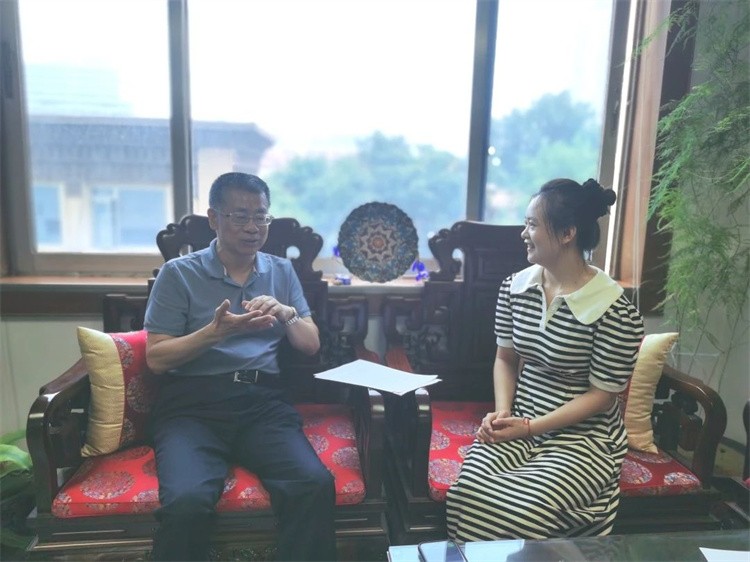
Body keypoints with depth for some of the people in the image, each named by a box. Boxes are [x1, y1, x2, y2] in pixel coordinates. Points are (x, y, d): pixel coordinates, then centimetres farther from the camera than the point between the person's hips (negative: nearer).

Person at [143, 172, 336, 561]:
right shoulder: (179, 273, 5)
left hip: (263, 402, 2)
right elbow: (156, 358, 1)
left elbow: (311, 345, 14)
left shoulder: (282, 271, 16)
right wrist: (216, 331, -14)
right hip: (193, 404, -2)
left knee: (316, 485, -26)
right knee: (186, 502, -31)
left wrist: (286, 314, -7)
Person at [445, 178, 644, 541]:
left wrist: (530, 427, -16)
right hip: (518, 424, 4)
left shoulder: (614, 311, -16)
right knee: (467, 494, -23)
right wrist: (502, 412, -8)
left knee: (522, 513, -27)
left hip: (582, 437, -3)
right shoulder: (514, 287, 1)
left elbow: (602, 394, -11)